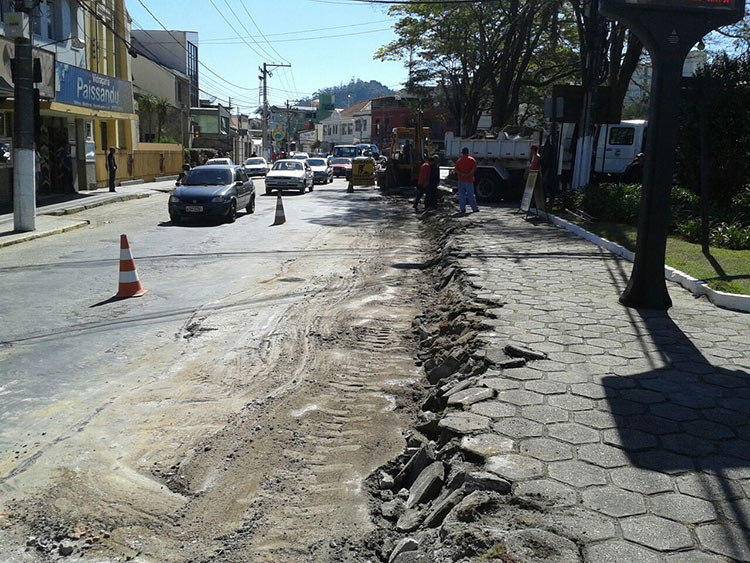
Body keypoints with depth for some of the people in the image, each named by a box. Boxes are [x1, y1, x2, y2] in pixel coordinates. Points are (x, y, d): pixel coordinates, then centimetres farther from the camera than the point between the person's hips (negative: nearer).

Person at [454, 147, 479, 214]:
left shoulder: (459, 160, 7)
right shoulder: (472, 160, -1)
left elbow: (456, 170, -2)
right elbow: (474, 169, -13)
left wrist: (462, 174, -12)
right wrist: (468, 175, -14)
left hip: (461, 180, 1)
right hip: (469, 180, -1)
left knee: (461, 195, 6)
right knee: (470, 195, 4)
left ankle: (462, 209, 2)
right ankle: (475, 209, 6)